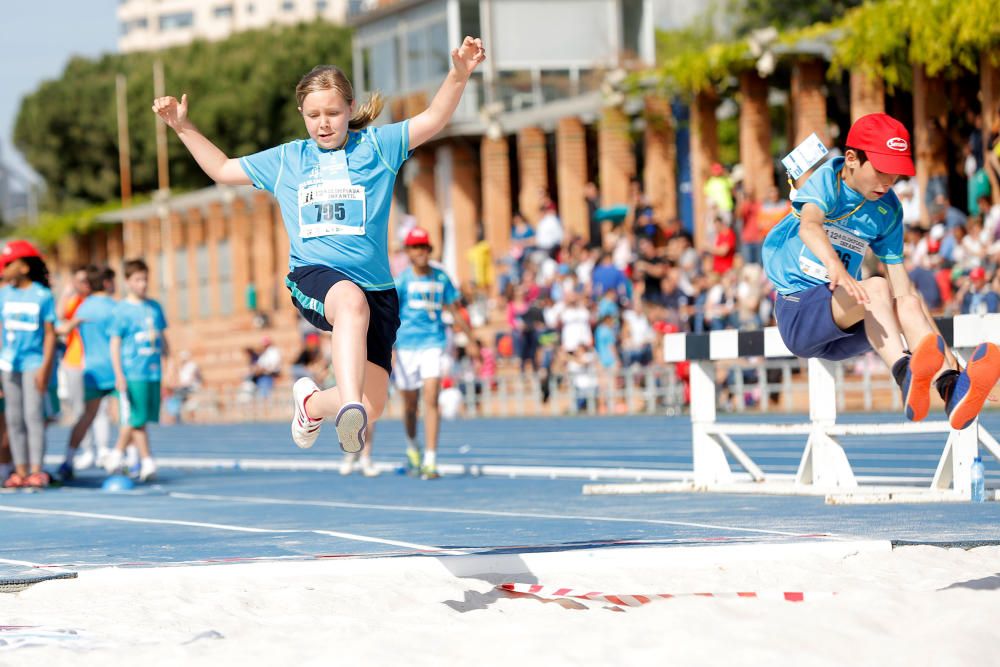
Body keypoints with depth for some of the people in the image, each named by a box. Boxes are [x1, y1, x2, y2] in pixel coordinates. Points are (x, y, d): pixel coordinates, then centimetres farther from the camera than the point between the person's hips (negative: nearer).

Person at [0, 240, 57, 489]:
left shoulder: (43, 295, -4)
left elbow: (50, 333, -3)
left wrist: (45, 366, -9)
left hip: (34, 362, -4)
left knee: (33, 416, -8)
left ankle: (36, 470, -6)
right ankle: (20, 470, 9)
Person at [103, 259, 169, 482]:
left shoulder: (155, 307, 13)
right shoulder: (121, 310, -4)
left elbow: (162, 338, 22)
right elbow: (115, 343, -6)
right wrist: (119, 374, -12)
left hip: (154, 371, 6)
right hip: (132, 373, -6)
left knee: (138, 419, 7)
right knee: (136, 418, -6)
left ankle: (117, 453, 18)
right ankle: (147, 461, -3)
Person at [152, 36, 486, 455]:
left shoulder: (376, 146, 10)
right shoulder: (286, 160, 17)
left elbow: (433, 119, -1)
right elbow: (222, 169, 30)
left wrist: (459, 74, -17)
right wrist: (183, 127, 23)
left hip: (376, 287, 1)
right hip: (313, 278, -1)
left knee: (372, 406, -7)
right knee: (350, 300, -41)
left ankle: (311, 402, 27)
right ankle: (347, 404, -59)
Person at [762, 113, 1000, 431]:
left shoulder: (888, 211, 5)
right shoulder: (827, 181, -11)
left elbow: (902, 287, 3)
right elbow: (809, 226, -34)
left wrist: (943, 355, -8)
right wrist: (837, 269, -55)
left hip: (842, 333, 6)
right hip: (797, 311, -6)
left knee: (909, 303, -21)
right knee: (876, 287, -29)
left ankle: (953, 385, -49)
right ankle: (905, 375, -57)